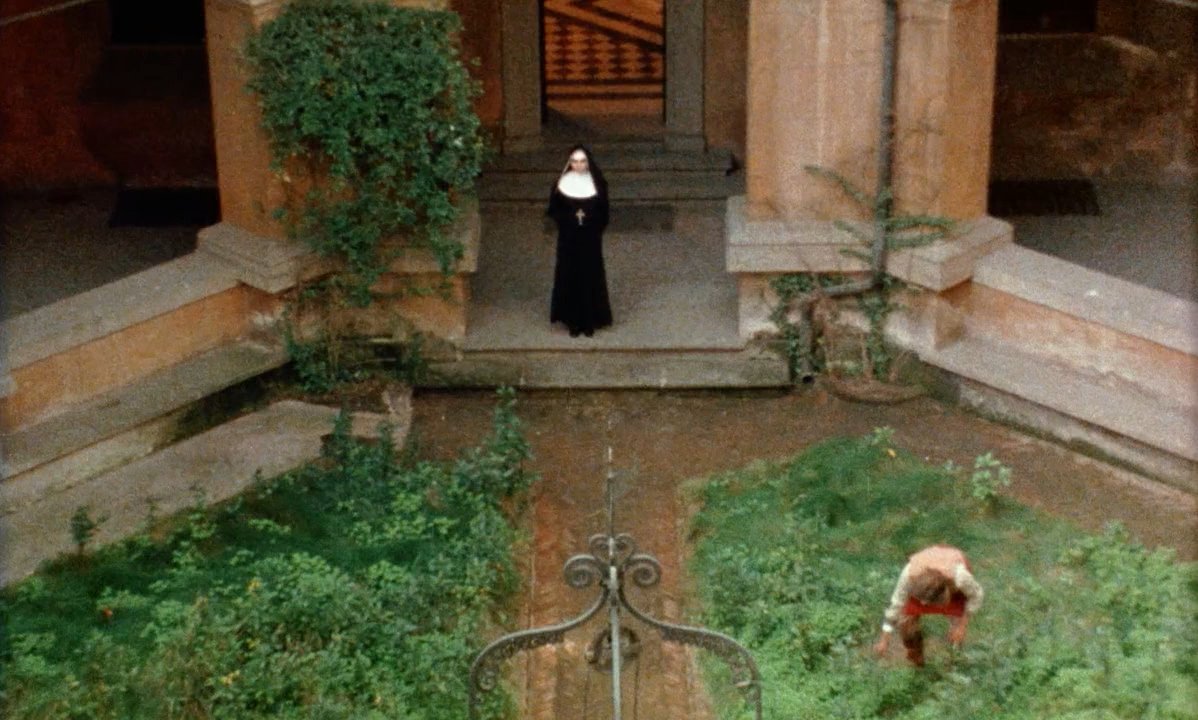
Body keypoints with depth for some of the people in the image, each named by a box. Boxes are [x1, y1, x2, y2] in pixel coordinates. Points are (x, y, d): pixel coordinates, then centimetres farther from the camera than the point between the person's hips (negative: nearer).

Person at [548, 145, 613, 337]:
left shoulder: (597, 183, -3)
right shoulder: (562, 183, -4)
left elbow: (603, 213, 1)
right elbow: (554, 210, -1)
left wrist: (587, 217, -16)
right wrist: (572, 217, -16)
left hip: (590, 240, 0)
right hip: (569, 239, 0)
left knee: (590, 277, 3)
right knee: (569, 277, 3)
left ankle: (590, 321, 14)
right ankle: (573, 321, 12)